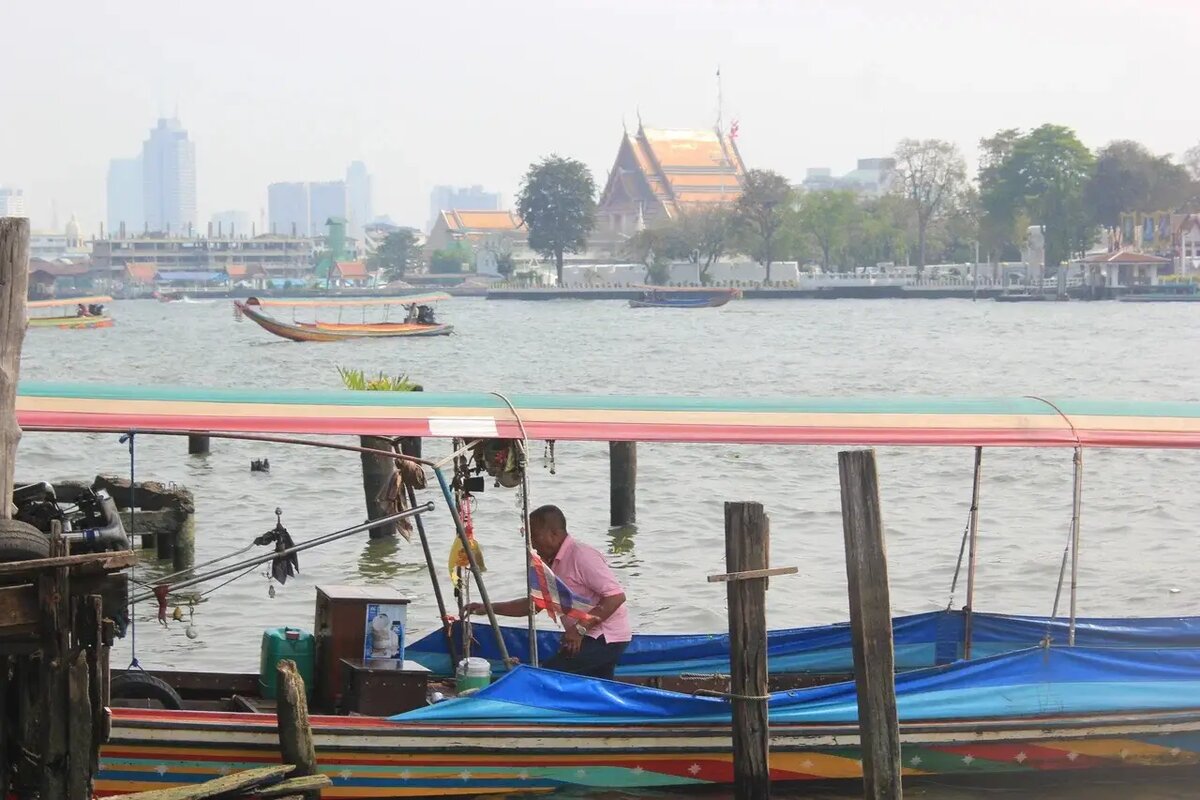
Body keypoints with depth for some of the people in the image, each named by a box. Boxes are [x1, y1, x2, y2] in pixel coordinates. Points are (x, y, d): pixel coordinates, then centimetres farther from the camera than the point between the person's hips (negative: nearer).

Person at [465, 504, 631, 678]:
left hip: (606, 638, -10)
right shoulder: (552, 564, 13)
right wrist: (489, 608, 12)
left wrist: (580, 628, -26)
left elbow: (616, 596, -24)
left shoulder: (581, 556, -18)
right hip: (591, 637, 10)